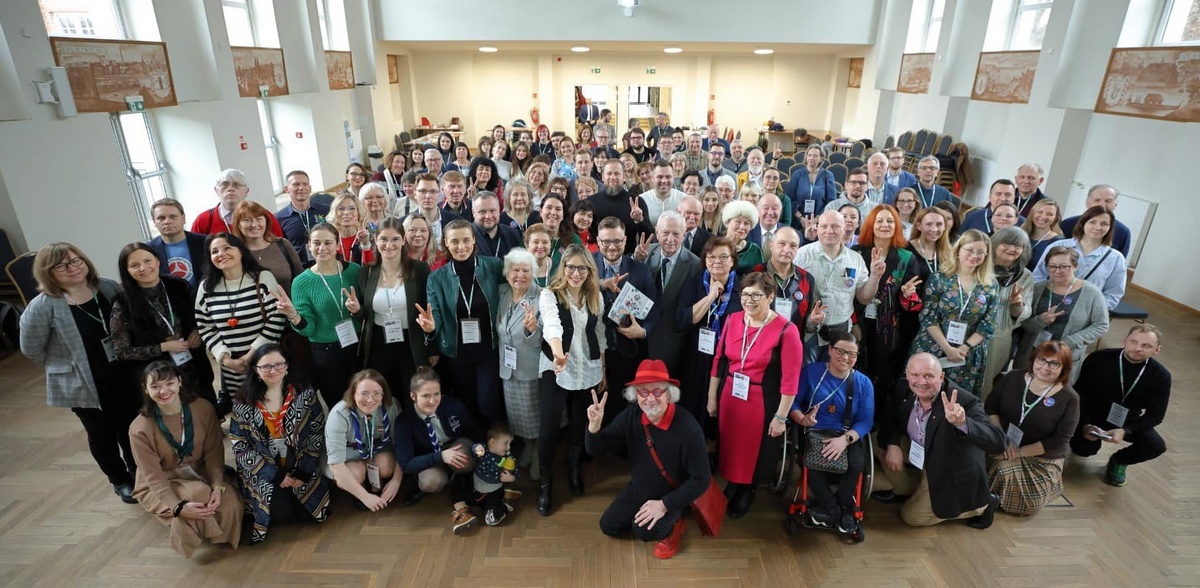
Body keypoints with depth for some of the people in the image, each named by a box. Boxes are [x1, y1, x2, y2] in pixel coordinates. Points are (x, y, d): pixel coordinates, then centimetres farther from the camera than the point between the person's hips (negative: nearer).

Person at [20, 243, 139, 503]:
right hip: (83, 384, -3)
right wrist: (68, 365, 0)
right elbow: (32, 349, -7)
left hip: (124, 375, 3)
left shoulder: (109, 288, -5)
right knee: (102, 435, 14)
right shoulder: (42, 307, -17)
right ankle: (121, 481, 35)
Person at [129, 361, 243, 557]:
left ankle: (221, 535, 7)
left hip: (200, 472, 2)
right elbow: (154, 478, -20)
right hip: (159, 487, -2)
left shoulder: (203, 409, -14)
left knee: (230, 500, -27)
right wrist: (179, 507, -36)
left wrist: (217, 486, -28)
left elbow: (214, 453, -11)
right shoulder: (139, 429, -20)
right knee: (198, 494, -34)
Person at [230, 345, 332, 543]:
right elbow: (240, 447, -6)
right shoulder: (243, 403, -6)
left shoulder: (305, 394, -5)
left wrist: (303, 473, -13)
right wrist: (276, 475, -13)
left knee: (305, 511, -11)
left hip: (301, 469, 1)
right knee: (280, 514, -18)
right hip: (265, 474, 0)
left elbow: (317, 435, -4)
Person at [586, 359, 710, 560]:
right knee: (608, 526, 3)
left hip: (671, 496, -5)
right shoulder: (631, 415, -17)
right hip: (638, 489, 5)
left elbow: (701, 480, -24)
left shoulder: (687, 427, -31)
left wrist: (664, 504, -27)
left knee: (645, 530, -25)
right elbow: (596, 449, -13)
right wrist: (594, 425, -35)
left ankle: (673, 525, 6)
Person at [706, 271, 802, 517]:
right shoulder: (732, 320, -2)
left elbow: (790, 379, -15)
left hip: (762, 402, -4)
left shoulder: (786, 330, -17)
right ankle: (733, 485, 45)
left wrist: (780, 417, -13)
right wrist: (712, 397, 8)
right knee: (730, 446, 19)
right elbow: (719, 361, 4)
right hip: (730, 396, 4)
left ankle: (747, 492, 42)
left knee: (755, 452, 15)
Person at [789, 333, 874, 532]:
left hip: (847, 436, 2)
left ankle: (828, 508, 0)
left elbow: (866, 421, -5)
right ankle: (838, 510, -5)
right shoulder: (810, 371, 0)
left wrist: (845, 439, -24)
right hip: (814, 433, -1)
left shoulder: (864, 383, 4)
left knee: (857, 463, -29)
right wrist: (803, 419, -25)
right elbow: (793, 402, -2)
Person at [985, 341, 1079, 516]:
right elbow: (990, 407, 0)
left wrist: (1020, 451, -20)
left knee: (1029, 501, -20)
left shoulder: (1069, 398, -9)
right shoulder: (1013, 378, -2)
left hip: (1042, 459, -1)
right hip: (1003, 447, 1)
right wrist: (1003, 438, -15)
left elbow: (1059, 441, -12)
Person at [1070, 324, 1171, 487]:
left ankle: (1118, 461, 11)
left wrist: (1125, 431, -25)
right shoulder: (1098, 359, -21)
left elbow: (1155, 415, -9)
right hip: (1092, 416, -2)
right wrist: (1086, 424, -23)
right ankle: (1083, 443, 18)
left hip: (1127, 421, 3)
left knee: (1156, 445, -22)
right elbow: (1079, 394, -12)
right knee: (1085, 450, -23)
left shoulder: (1160, 375, -14)